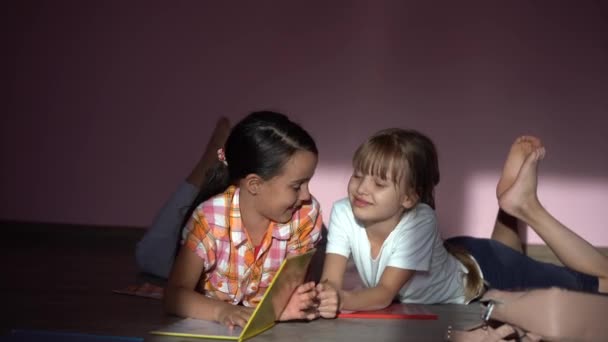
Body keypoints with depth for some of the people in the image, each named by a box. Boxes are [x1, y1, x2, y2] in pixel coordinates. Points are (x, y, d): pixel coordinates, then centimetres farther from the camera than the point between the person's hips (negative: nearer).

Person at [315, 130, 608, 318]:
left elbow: (385, 293, -40)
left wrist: (344, 300, -59)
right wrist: (327, 295, -54)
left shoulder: (419, 222, -39)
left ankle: (525, 207, 10)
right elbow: (331, 281, -31)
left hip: (476, 274, -5)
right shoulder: (343, 213, -29)